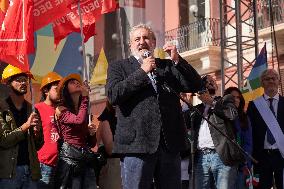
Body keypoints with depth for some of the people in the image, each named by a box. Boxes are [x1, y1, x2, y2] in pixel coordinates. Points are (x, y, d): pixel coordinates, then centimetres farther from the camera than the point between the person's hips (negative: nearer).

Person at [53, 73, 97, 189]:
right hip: (69, 160, -6)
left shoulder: (85, 112, 20)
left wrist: (92, 133, 1)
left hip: (86, 160, 6)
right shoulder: (61, 110, 1)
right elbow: (79, 120, -19)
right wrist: (85, 97, -8)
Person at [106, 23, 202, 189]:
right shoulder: (118, 67, 10)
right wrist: (142, 72, -8)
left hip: (170, 144, 3)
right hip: (137, 144, -3)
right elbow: (113, 95, -8)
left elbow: (195, 85, 9)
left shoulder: (167, 66, 17)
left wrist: (177, 60, -2)